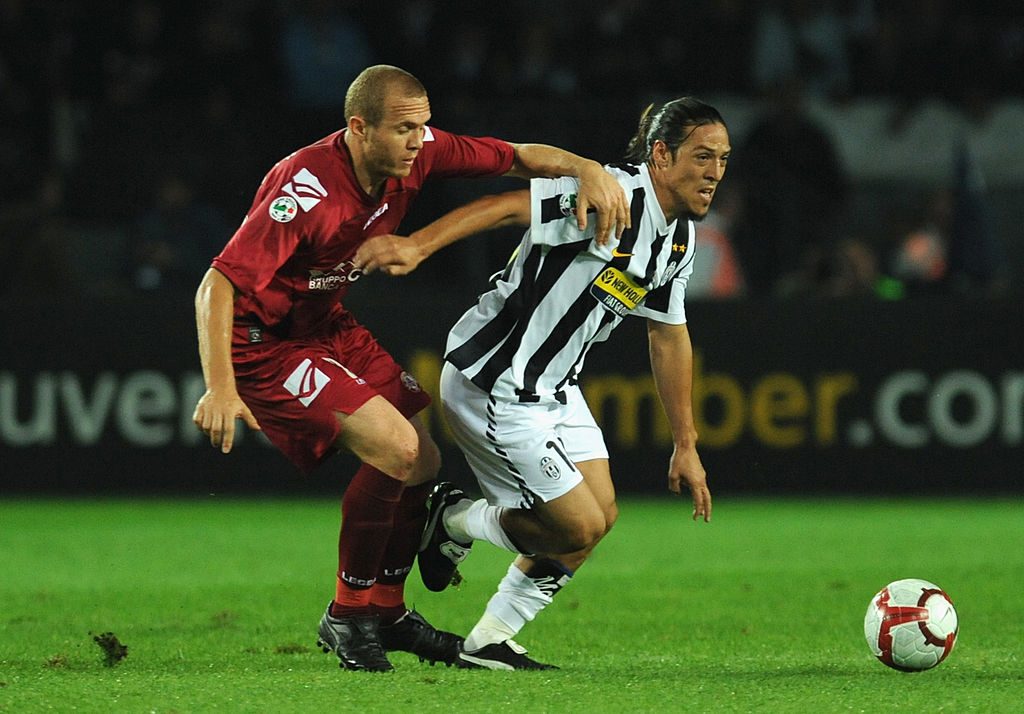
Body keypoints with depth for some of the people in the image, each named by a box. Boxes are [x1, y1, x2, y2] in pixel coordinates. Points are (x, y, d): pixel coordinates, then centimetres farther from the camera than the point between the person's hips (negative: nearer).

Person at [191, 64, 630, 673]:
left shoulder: (418, 154, -11)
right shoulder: (305, 190, -32)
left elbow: (517, 159, 0)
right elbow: (218, 285, -34)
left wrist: (587, 169, -20)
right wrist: (220, 389, -43)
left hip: (331, 327, 9)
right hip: (265, 344, -9)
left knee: (424, 463, 9)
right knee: (395, 447, -21)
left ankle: (386, 610, 29)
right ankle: (347, 616, -5)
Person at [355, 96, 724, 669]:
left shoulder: (681, 236, 6)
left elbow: (670, 336, 16)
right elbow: (508, 207, -30)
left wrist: (686, 445, 19)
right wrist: (416, 246, -42)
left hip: (554, 385, 10)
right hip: (494, 386, -10)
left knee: (602, 514, 7)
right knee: (579, 527, -8)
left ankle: (490, 642, 19)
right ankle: (454, 521, 17)